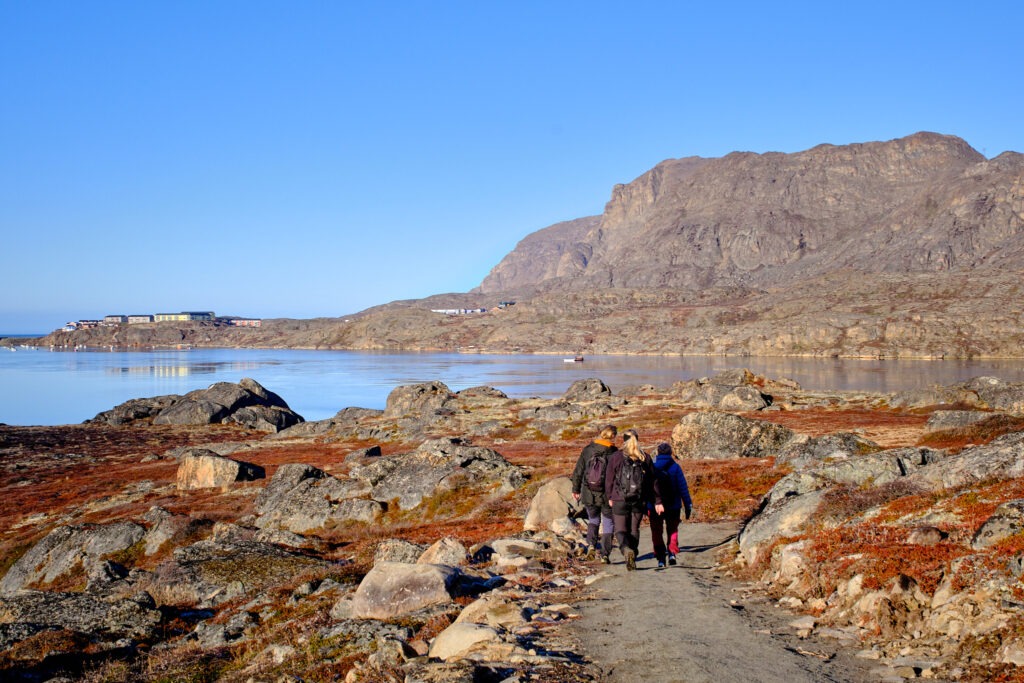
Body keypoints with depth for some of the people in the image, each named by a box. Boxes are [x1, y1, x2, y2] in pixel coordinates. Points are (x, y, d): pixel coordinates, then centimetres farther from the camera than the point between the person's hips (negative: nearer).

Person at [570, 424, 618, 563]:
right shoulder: (614, 453, -9)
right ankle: (605, 554, 6)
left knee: (593, 519, 23)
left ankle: (591, 543, 2)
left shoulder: (588, 450, -3)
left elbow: (578, 472, 2)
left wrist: (576, 490, 13)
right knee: (608, 524, 11)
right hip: (608, 495, -2)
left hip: (589, 495, 2)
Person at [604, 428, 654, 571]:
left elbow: (609, 479, 0)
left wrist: (609, 497, 13)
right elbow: (651, 481, 6)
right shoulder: (645, 458, 3)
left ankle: (626, 549, -26)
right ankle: (632, 559, 13)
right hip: (639, 501, 2)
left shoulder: (616, 457, -4)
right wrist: (650, 500, 13)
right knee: (634, 530, 16)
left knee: (620, 530, 4)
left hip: (620, 500, -2)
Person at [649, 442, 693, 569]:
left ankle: (660, 559, 0)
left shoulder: (651, 467, -2)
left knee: (657, 533, 10)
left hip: (655, 506, 0)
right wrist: (688, 506, -1)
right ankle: (672, 553, -4)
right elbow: (683, 487, -5)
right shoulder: (675, 467, -3)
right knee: (672, 530, 17)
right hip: (673, 506, 0)